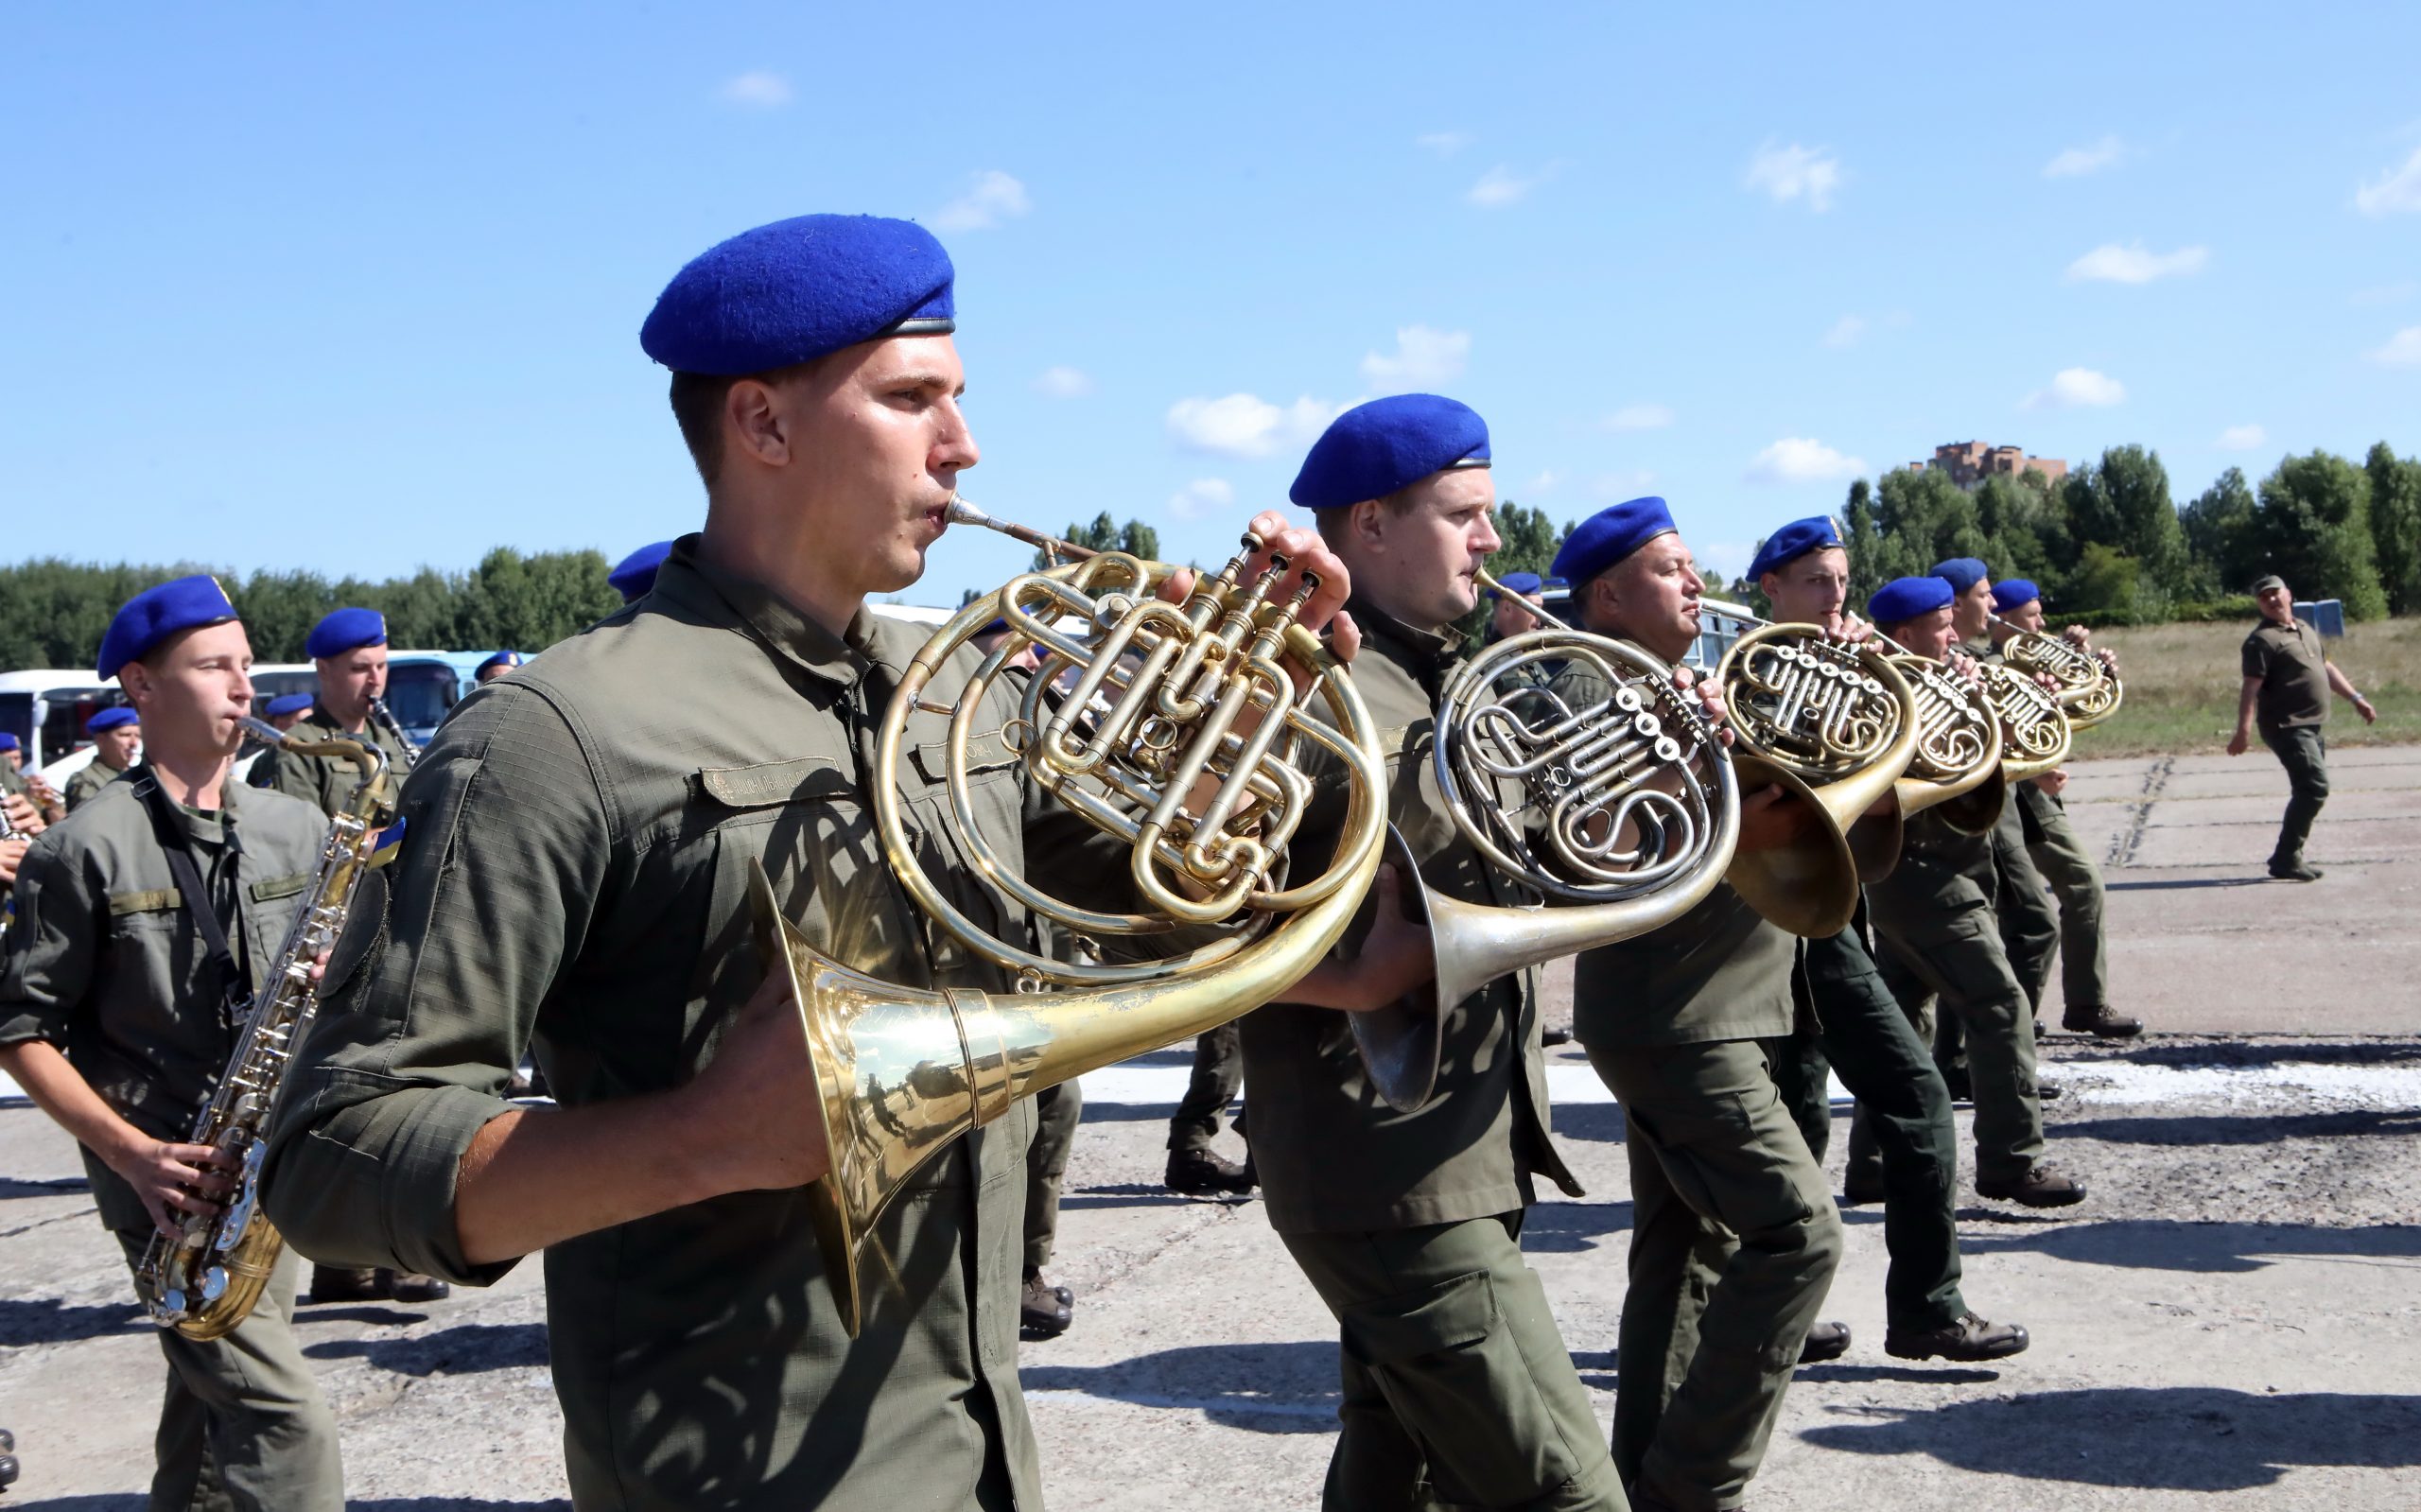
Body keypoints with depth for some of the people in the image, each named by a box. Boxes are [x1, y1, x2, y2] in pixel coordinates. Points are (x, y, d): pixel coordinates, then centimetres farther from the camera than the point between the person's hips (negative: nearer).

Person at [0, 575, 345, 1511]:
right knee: (283, 1421, -13)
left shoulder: (297, 830, 7)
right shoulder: (85, 851, -8)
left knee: (214, 1413, 18)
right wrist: (132, 1151, -16)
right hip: (169, 1180, -6)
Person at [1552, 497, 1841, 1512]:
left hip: (1716, 1013, 10)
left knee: (1689, 1249, 13)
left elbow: (1768, 808, 20)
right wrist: (1729, 832, -32)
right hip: (1672, 1018, -10)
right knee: (1796, 1232, -13)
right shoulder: (1589, 694, -11)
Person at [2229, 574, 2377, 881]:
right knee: (2315, 787, -16)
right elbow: (2251, 687, -20)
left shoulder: (2305, 629, 17)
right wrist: (2243, 730, -29)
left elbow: (2327, 668, 27)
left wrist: (2356, 699, 25)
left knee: (2308, 791, 11)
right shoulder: (2262, 640, -12)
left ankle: (2289, 857, 20)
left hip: (2315, 726, 9)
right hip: (2289, 727, -9)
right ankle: (2286, 859, -12)